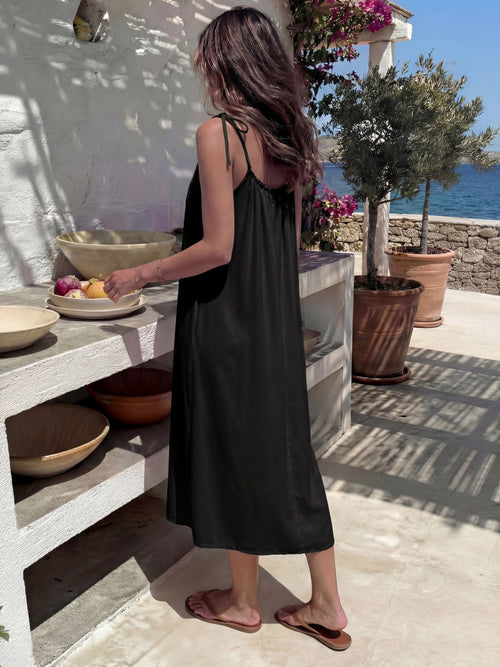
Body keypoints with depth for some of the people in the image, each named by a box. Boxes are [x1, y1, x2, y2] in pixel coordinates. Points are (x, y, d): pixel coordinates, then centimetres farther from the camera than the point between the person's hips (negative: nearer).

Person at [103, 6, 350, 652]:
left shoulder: (218, 133, -14)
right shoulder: (287, 137, 9)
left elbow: (217, 247, -18)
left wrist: (138, 275, -7)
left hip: (226, 322, -7)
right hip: (279, 321, 7)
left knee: (236, 451, 8)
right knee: (287, 450, 14)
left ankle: (243, 601, 30)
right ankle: (326, 606, 27)